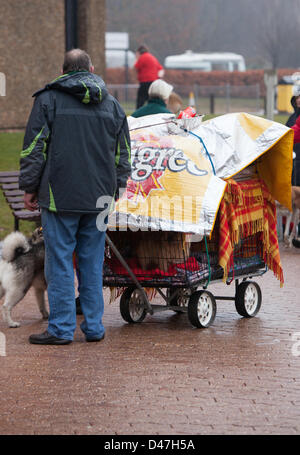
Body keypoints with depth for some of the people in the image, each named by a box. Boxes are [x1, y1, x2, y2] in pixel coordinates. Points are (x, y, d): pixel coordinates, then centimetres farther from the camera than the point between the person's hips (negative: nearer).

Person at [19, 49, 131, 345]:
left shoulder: (48, 99, -2)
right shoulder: (111, 105, 12)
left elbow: (34, 148, -4)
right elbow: (122, 156, 16)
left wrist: (29, 187, 3)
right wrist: (114, 191, 23)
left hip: (60, 196, -4)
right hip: (98, 198, 4)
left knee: (59, 262, -1)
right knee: (92, 263, 10)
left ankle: (61, 328, -1)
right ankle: (94, 327, 11)